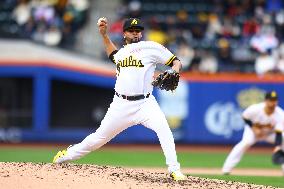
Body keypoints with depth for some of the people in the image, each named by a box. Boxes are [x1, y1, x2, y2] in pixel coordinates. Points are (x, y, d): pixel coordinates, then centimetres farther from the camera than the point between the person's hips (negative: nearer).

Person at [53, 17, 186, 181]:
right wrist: (104, 34, 31)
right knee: (101, 136, 9)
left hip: (145, 103, -3)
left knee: (163, 128, -27)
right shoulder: (121, 53, 16)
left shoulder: (151, 48, 1)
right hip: (121, 105, 3)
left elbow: (176, 62, 1)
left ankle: (174, 170, -25)